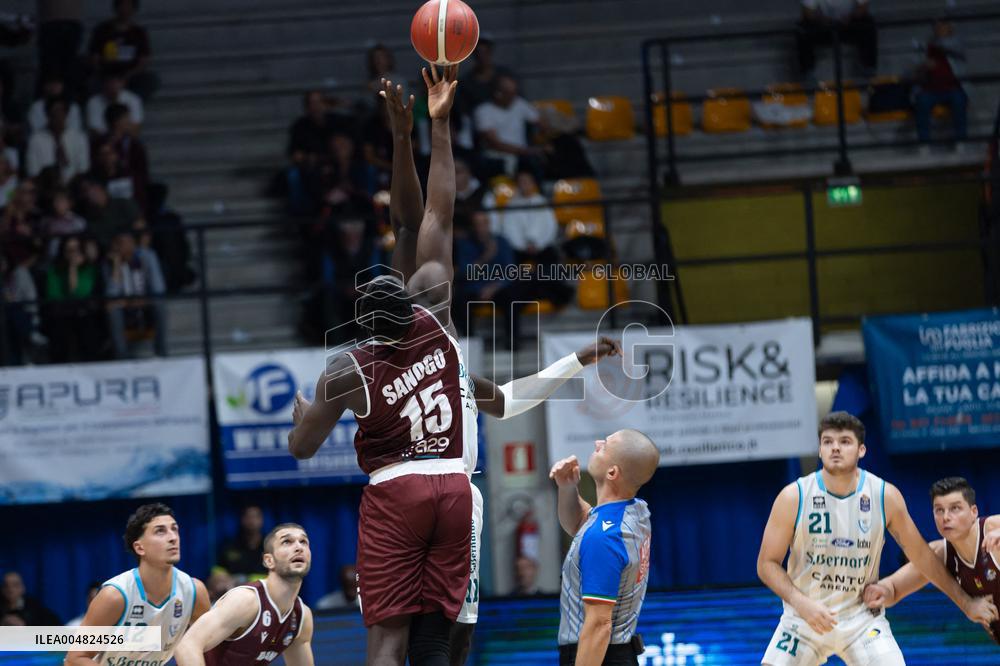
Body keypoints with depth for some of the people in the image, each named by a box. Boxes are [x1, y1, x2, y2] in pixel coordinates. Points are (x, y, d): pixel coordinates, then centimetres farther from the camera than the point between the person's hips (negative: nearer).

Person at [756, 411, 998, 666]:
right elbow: (767, 564, -8)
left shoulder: (885, 496, -7)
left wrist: (965, 603, 11)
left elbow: (921, 555, 6)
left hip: (862, 617, 1)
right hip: (803, 617, -1)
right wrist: (802, 604, -23)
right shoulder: (793, 497, -12)